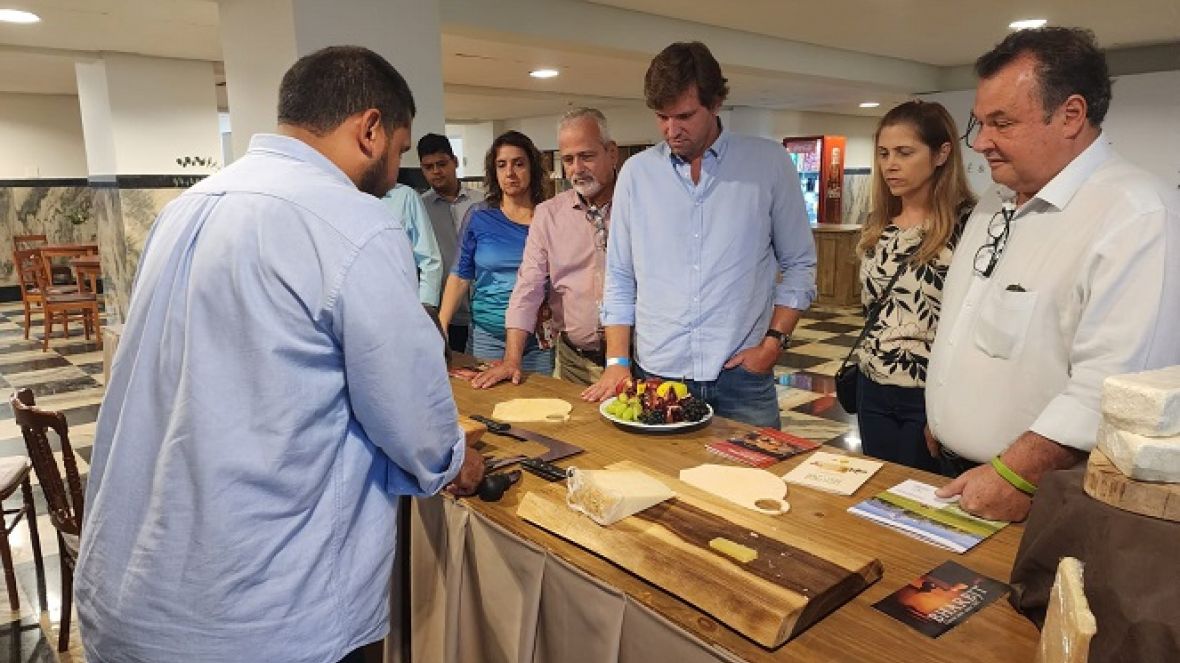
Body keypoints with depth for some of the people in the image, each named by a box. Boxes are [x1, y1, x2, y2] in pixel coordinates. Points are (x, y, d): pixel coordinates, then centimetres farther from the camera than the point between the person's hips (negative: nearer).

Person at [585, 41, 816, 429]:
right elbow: (620, 277, 7)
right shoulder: (636, 172, 4)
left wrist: (774, 340, -5)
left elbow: (799, 264, 5)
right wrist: (616, 362, 0)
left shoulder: (769, 164, 0)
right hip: (656, 375, 1)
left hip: (742, 378, -1)